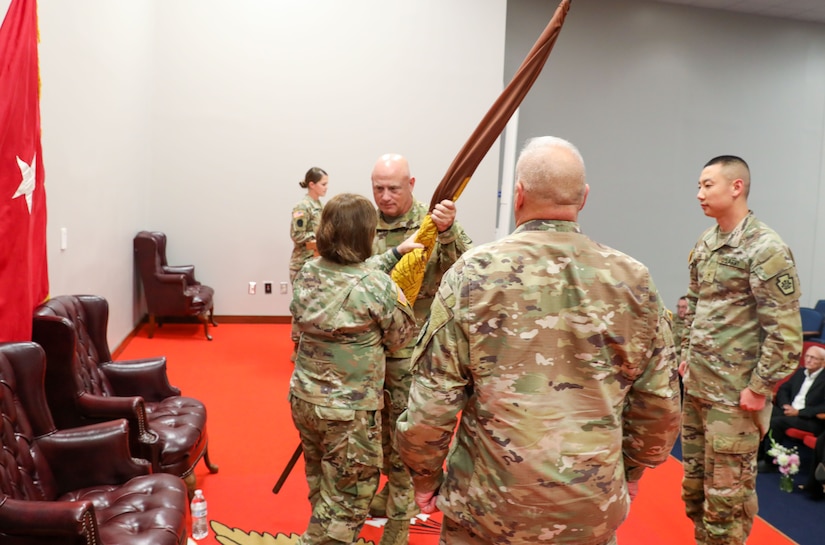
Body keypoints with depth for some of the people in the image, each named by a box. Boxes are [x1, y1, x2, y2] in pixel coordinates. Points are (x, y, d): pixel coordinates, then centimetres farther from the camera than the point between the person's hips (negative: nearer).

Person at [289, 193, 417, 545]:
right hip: (350, 410, -7)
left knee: (320, 483, 27)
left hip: (303, 398, 7)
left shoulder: (306, 274, -3)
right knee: (346, 500, 10)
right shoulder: (378, 286, -21)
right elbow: (403, 337, -7)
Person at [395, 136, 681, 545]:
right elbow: (660, 401, 0)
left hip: (491, 507, -2)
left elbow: (432, 401, -13)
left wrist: (425, 478, 3)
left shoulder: (475, 274, -14)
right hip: (595, 512, 2)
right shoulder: (632, 279, -6)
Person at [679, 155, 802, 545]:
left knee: (727, 490, 4)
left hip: (734, 394, -8)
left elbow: (786, 331, -18)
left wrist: (759, 388, -17)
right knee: (694, 480, 19)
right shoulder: (705, 244, 7)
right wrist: (687, 354, 13)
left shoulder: (766, 249, -16)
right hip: (696, 385, 8)